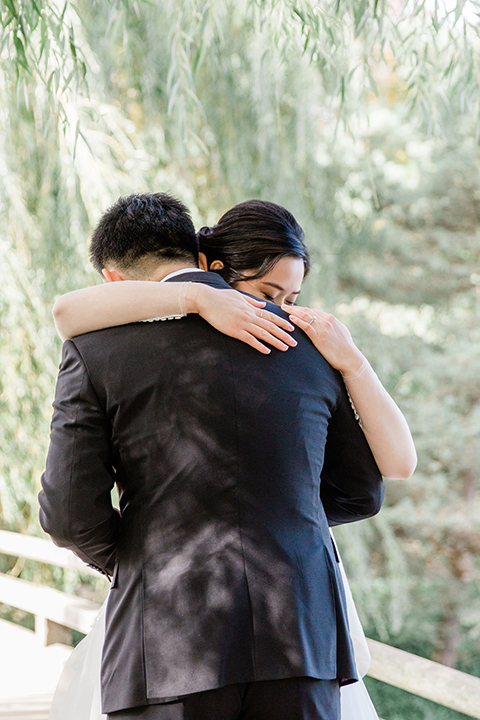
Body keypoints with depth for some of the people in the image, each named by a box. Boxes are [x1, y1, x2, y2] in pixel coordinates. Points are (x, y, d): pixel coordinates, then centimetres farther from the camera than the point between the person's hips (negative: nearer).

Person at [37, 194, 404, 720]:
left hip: (169, 651, -3)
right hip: (296, 638, 3)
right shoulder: (312, 342, 12)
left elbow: (70, 511, -2)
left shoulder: (96, 347, 1)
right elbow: (359, 491, 20)